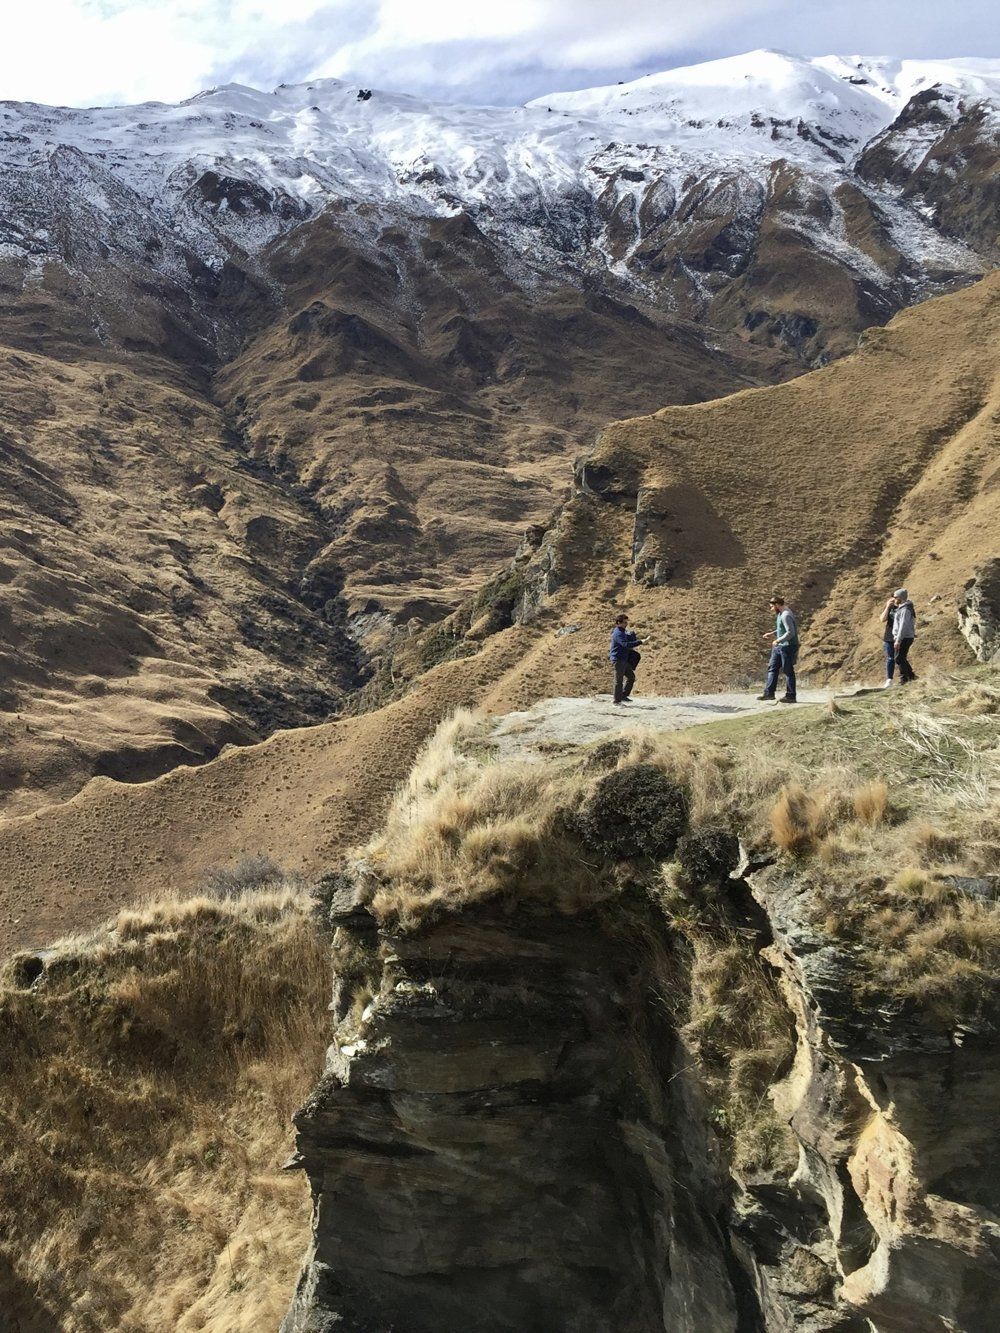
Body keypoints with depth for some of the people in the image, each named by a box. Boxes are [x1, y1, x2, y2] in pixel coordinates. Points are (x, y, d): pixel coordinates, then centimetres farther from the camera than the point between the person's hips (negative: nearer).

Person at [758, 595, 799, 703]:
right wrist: (772, 634, 14)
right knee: (772, 668, 10)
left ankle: (790, 696, 6)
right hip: (780, 646, 10)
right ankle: (769, 693, 13)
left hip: (788, 647, -10)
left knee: (788, 671, -2)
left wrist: (778, 640, -18)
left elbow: (790, 633, -25)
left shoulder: (786, 615, -20)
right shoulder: (780, 614, 11)